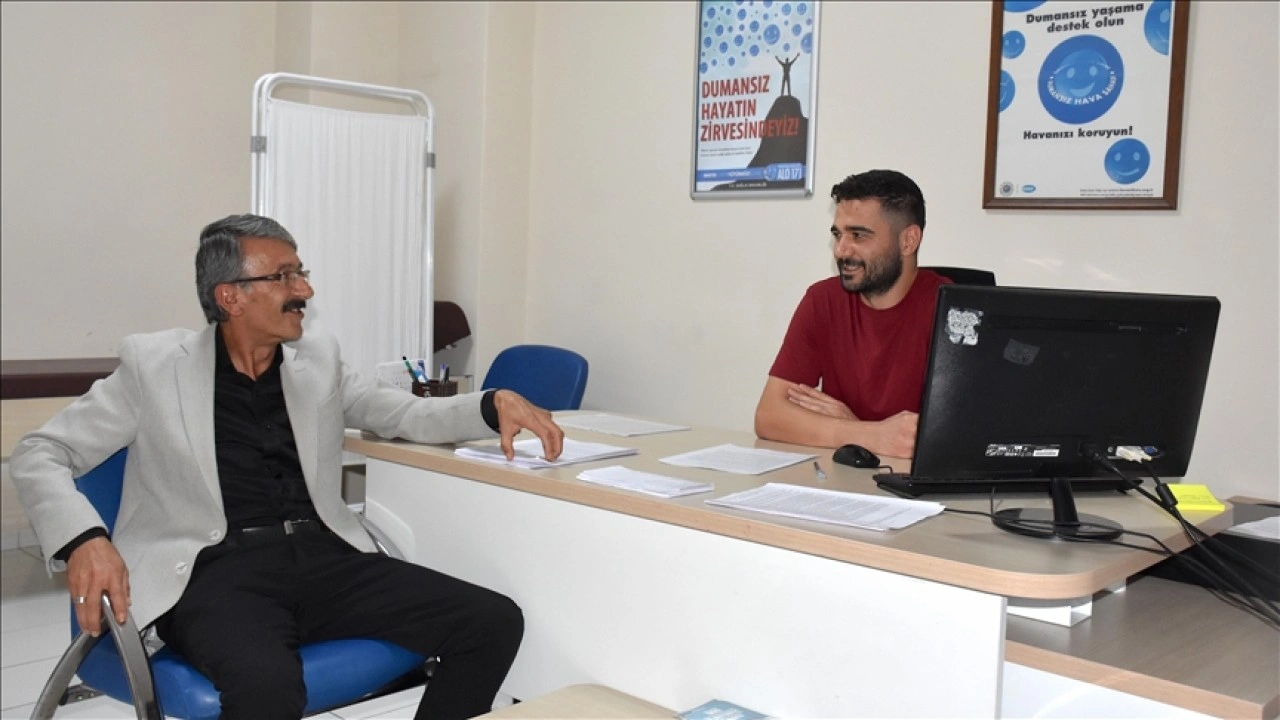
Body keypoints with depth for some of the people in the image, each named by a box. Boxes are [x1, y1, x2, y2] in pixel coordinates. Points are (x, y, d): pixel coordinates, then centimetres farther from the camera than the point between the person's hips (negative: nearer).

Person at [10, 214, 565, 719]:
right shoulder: (154, 364, 4)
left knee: (494, 623, -16)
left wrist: (494, 405, 2)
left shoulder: (318, 359, 15)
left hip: (324, 557, 4)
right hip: (217, 571, -4)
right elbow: (38, 456, 5)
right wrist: (83, 540, -16)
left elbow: (408, 416, 22)